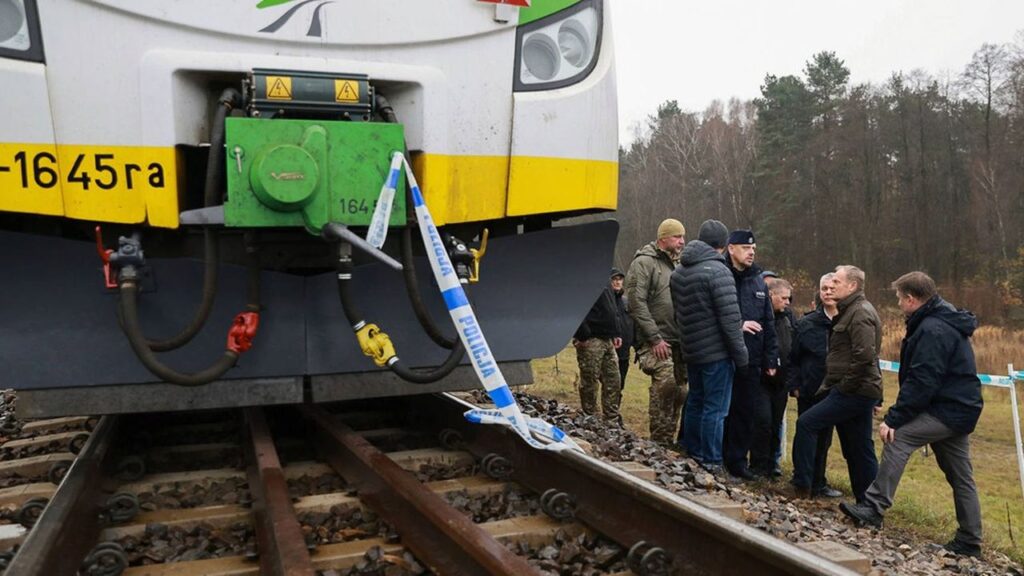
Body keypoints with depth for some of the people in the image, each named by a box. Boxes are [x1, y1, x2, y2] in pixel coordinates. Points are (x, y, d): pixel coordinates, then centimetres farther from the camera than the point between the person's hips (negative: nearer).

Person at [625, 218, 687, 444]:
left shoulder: (677, 265, 19)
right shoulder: (644, 262, -6)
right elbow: (636, 303, -14)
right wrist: (655, 338, -17)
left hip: (678, 341, 8)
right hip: (656, 341, -8)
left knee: (679, 391, 8)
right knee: (665, 383, -20)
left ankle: (668, 440, 20)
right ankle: (660, 441, -9)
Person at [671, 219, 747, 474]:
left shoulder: (678, 271, 10)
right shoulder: (718, 271, -16)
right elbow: (730, 318, -18)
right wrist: (740, 354, -11)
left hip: (691, 351, 8)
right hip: (716, 352, -8)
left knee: (695, 402, 19)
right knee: (715, 409, -1)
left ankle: (690, 453, 29)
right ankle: (710, 463, 4)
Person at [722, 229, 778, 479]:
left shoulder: (758, 282, 13)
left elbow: (768, 324, 15)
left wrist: (771, 358, 12)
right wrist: (738, 325, -18)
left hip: (751, 361, 5)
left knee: (745, 413, 7)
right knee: (725, 411, 2)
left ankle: (737, 460, 19)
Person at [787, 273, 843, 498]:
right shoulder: (806, 324, -2)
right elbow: (793, 357, 1)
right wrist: (794, 385, -5)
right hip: (809, 392, -2)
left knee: (824, 438, 13)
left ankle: (818, 482, 27)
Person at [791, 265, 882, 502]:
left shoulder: (861, 313, -14)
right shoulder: (851, 311, 19)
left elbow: (864, 356, -24)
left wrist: (844, 385, -17)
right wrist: (831, 384, 16)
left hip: (854, 392, -10)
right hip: (859, 391, 10)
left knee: (806, 423, -10)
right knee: (859, 450, 13)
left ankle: (802, 486, -4)